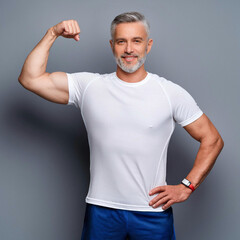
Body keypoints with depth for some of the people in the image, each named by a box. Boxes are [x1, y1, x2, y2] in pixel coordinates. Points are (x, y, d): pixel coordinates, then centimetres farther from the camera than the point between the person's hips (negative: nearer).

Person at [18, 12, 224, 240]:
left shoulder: (171, 93, -1)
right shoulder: (89, 86, 1)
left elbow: (212, 140, 3)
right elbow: (30, 78, -5)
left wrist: (187, 186, -4)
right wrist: (53, 33, -7)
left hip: (154, 212, 0)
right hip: (101, 210, 1)